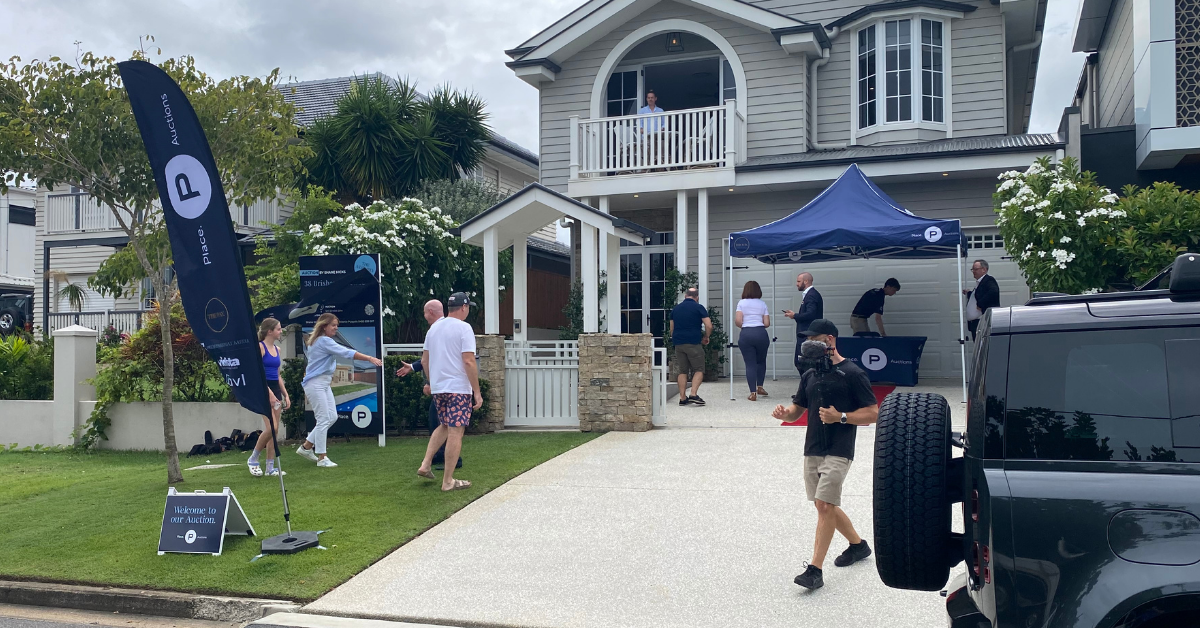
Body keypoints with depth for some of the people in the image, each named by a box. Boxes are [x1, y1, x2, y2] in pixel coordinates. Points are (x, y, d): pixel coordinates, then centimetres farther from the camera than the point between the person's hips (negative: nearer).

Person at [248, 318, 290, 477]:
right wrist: (270, 393, -20)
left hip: (276, 389, 8)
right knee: (270, 428, -17)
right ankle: (253, 460, 1)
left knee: (275, 431, 6)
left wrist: (285, 395, 14)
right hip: (264, 389, -8)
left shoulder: (277, 349, 14)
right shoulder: (260, 347, -8)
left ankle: (270, 467, 11)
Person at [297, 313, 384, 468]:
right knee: (324, 419, -7)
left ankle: (306, 446, 19)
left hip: (324, 383, 10)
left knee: (332, 417, 9)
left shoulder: (317, 341, 15)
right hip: (315, 384, -10)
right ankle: (322, 458, 0)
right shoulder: (324, 341, -16)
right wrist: (370, 358, -28)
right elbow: (347, 353, -24)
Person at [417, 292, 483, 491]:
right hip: (458, 389, -7)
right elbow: (469, 362, -17)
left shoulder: (434, 328, 11)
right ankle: (448, 481, 2)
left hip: (438, 388, 7)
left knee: (444, 426, 24)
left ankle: (425, 465, 15)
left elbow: (424, 360, 16)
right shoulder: (463, 328, -11)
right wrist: (477, 392, -14)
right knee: (456, 432, -2)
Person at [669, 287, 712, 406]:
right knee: (699, 370, 3)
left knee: (682, 371, 9)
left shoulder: (676, 308, 13)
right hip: (694, 343, -5)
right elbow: (709, 326, -8)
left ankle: (682, 398, 7)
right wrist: (706, 337, 8)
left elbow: (671, 329, 17)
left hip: (678, 343, 5)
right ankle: (693, 394, -12)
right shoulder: (699, 308, -2)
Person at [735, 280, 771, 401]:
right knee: (761, 361, 22)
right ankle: (760, 387, 24)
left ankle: (753, 393, -1)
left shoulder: (742, 303, 3)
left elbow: (737, 321, -7)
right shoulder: (762, 304, 9)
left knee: (750, 364, 2)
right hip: (761, 333, 2)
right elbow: (767, 323, 4)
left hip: (746, 334, -2)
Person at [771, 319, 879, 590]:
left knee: (824, 505, -14)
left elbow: (873, 413, -8)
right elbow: (796, 410, 18)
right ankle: (858, 545, 38)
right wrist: (784, 412, -5)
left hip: (838, 451, -7)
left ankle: (815, 570, -12)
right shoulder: (809, 375, 13)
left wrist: (841, 417, -20)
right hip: (812, 450, 7)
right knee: (826, 507, 15)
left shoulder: (852, 374, -6)